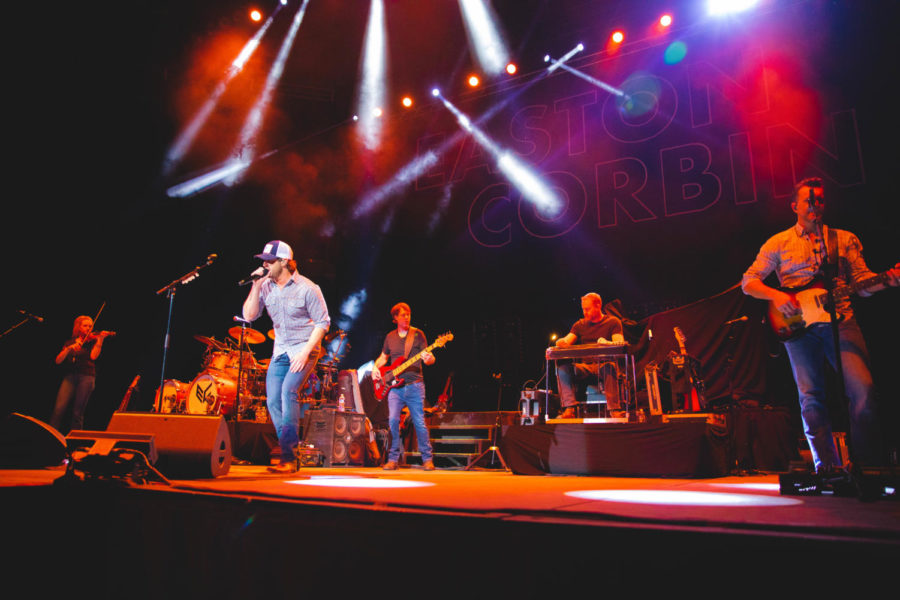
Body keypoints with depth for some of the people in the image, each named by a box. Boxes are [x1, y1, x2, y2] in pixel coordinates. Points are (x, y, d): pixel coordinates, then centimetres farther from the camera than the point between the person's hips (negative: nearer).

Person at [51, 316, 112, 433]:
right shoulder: (69, 342, 17)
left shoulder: (93, 340, 10)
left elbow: (93, 356, -10)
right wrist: (69, 348, -8)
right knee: (59, 409, -14)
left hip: (87, 377, -2)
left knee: (77, 413, -4)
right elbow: (58, 360, 7)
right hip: (70, 376, 2)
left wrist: (100, 339, -19)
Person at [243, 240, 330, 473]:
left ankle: (287, 457, -17)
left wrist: (305, 352, -19)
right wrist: (256, 286, -12)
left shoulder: (307, 288, -13)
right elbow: (249, 316, -2)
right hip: (280, 351, 6)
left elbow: (323, 322, -11)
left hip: (305, 349, -6)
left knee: (288, 391, -23)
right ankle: (289, 458, 12)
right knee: (273, 401, 0)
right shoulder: (265, 286, 2)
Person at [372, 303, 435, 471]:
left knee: (419, 422, -3)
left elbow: (429, 357, -1)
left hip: (414, 385, -3)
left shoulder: (417, 334, 3)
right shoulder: (390, 337, 14)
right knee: (393, 420, -7)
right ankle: (393, 459, 5)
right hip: (394, 386, 3)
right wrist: (375, 367, 5)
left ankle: (427, 459, 9)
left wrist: (428, 359, -25)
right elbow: (383, 357, 25)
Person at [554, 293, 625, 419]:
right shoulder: (580, 324, 18)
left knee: (609, 367, -39)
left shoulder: (613, 322, 7)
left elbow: (619, 344, -9)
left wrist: (606, 343, -32)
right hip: (585, 367, 3)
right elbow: (567, 341, 6)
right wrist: (562, 342, -20)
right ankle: (569, 409, -32)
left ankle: (614, 410, -36)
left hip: (603, 364, -3)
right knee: (563, 367, -25)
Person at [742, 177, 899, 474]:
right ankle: (828, 467, 8)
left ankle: (867, 467, 0)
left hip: (841, 319, 1)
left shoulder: (845, 239, 17)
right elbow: (748, 282, 7)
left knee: (863, 389, -13)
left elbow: (863, 281, 13)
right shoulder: (778, 243, 12)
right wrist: (776, 295, -10)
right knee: (811, 396, -2)